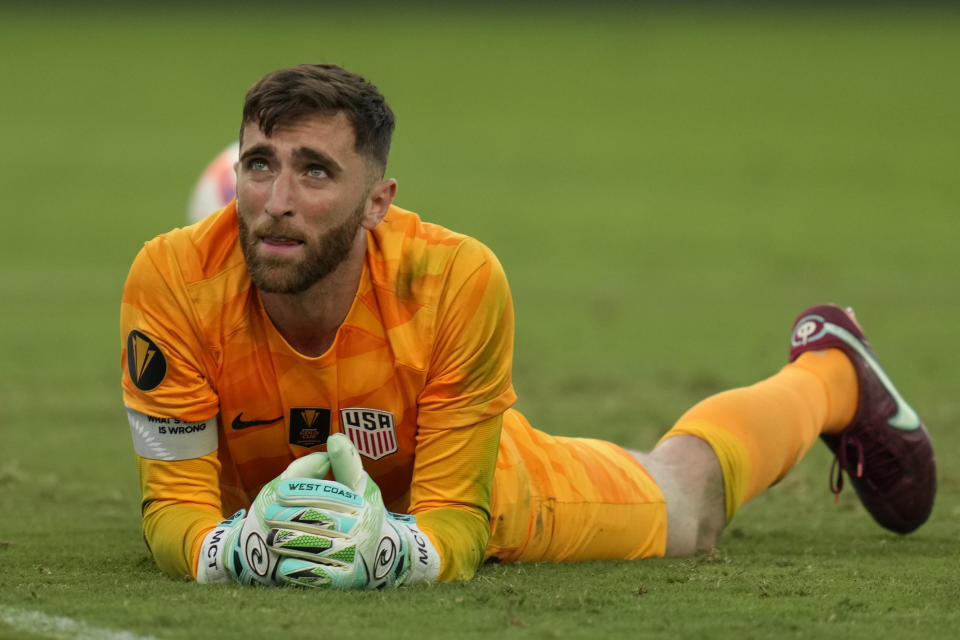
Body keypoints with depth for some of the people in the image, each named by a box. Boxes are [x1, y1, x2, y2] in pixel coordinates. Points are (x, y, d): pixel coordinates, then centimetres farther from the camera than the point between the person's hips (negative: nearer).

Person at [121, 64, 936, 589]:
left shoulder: (456, 281, -41)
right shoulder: (173, 280, -40)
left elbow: (456, 526, -33)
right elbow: (174, 506, -33)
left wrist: (386, 551, -55)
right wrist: (243, 550, -55)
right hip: (259, 505, 1)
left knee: (686, 500, 26)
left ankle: (830, 371, 54)